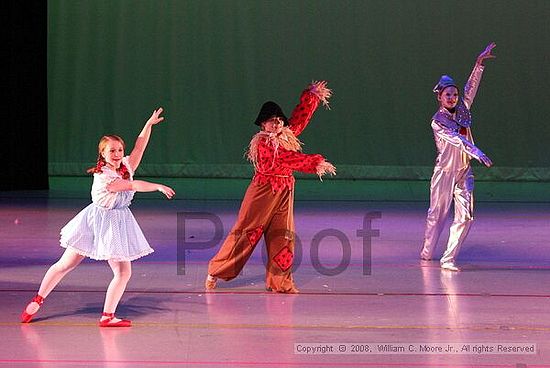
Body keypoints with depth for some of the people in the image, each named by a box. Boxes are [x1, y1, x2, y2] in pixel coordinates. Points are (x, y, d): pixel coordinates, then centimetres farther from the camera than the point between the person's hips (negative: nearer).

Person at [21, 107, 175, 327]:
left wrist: (149, 124, -6)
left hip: (117, 225, 7)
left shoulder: (126, 166, 0)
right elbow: (134, 186, -25)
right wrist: (158, 187, -23)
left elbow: (140, 146, 1)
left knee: (124, 272, 1)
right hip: (96, 221, -6)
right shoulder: (103, 176, -21)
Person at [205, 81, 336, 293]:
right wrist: (316, 163, -25)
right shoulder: (263, 143, -13)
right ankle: (216, 271, 8)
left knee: (282, 235, 2)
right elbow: (288, 158, -22)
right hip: (263, 190, -7)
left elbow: (300, 117, 16)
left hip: (284, 193, 7)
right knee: (246, 231, -2)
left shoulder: (287, 136, 9)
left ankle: (279, 281, 7)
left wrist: (313, 94, 11)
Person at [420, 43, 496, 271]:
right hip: (444, 172, -5)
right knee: (437, 214, 7)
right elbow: (455, 139, -23)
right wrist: (478, 153, -36)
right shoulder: (437, 122, -10)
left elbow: (470, 88, 0)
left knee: (465, 216, -7)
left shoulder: (462, 111, 7)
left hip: (464, 172, 5)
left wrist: (479, 63, -10)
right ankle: (427, 252, 28)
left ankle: (448, 259, -4)